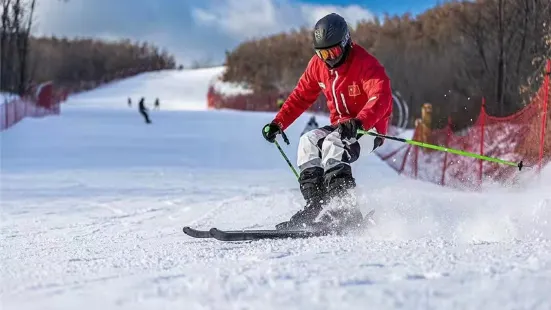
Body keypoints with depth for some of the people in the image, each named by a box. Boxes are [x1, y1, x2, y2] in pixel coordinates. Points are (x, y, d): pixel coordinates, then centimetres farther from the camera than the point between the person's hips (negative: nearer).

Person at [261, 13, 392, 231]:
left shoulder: (366, 64, -22)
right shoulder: (318, 65, -1)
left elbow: (381, 98, -36)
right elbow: (301, 96, 8)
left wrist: (358, 122, -53)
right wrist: (278, 123, -4)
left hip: (369, 128, -7)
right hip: (340, 126, 7)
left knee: (333, 144, -32)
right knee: (308, 142, -16)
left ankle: (343, 208, -38)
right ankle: (315, 205, -20)